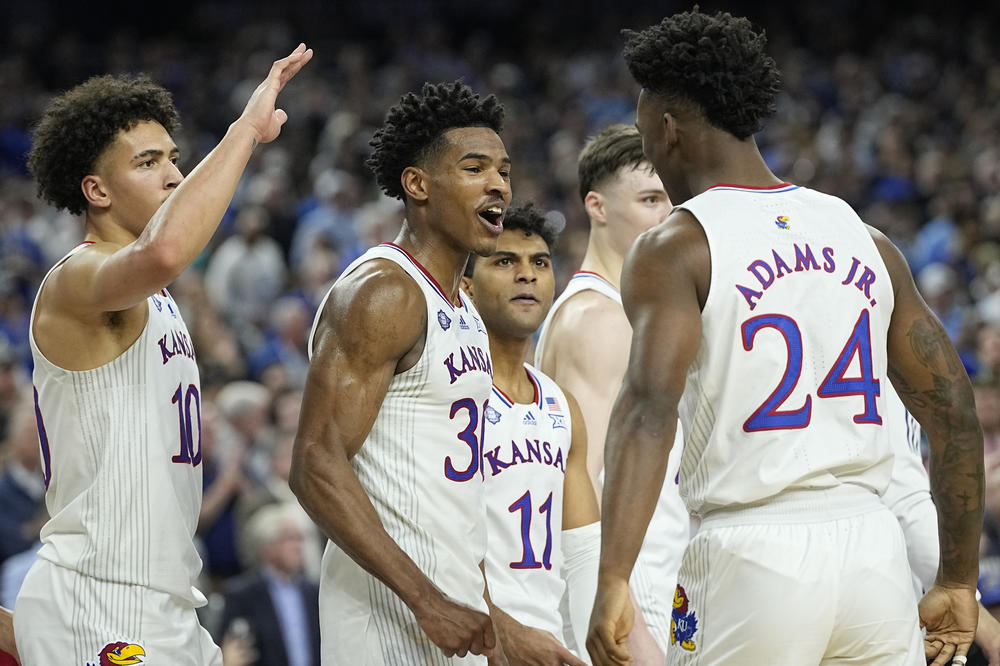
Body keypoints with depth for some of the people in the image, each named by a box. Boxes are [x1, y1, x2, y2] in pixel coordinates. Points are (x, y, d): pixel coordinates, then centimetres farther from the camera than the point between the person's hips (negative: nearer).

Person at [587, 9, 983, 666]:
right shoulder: (863, 238, 14)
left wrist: (612, 582, -27)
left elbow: (650, 407, -19)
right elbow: (955, 414, 13)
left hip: (752, 557, -4)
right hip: (874, 549, 4)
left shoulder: (675, 248, -2)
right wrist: (959, 581, 20)